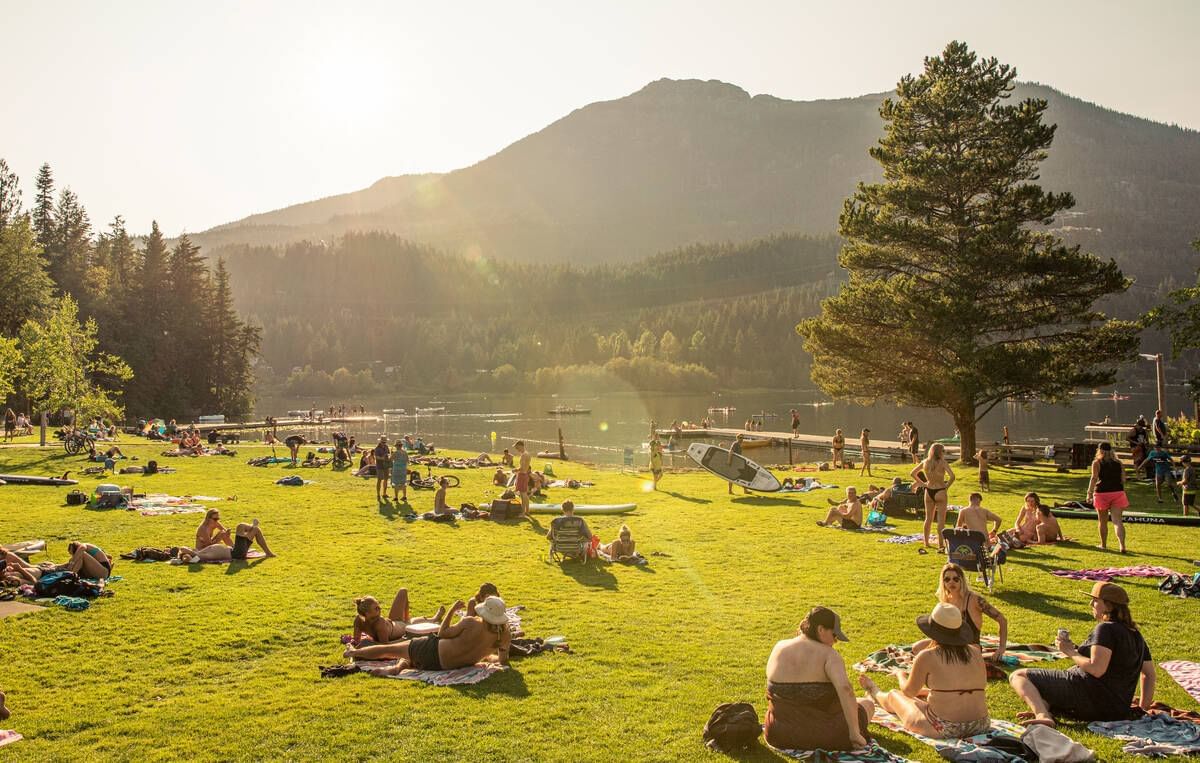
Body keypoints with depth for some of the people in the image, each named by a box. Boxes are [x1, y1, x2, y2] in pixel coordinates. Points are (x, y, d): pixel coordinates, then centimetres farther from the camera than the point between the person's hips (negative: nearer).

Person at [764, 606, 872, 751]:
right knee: (868, 704, 18)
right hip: (821, 738, -6)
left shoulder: (779, 648, -1)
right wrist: (854, 733, -27)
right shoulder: (828, 654, -15)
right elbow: (845, 689, -31)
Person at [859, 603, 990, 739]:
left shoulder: (926, 657, -12)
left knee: (893, 695, 24)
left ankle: (876, 694, 60)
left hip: (941, 729, -5)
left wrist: (901, 675, 25)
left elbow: (909, 692, 1)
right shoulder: (975, 652, 2)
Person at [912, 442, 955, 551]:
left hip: (928, 491, 5)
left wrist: (922, 483, 10)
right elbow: (952, 476, -24)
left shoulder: (925, 462, 2)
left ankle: (926, 543, 25)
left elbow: (912, 473, 9)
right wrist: (947, 486, -9)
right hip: (940, 492, -5)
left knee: (928, 518, 17)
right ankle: (940, 544, 1)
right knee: (941, 520, 2)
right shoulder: (943, 462, -13)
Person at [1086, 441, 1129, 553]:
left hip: (1102, 492, -2)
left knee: (1103, 521, 12)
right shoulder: (1118, 463, 10)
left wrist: (1089, 492, -12)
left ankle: (1103, 545, 24)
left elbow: (1094, 478, -11)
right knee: (1117, 520, -2)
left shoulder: (1097, 463, -1)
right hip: (1118, 492, 2)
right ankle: (1122, 545, -19)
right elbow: (1123, 479, 10)